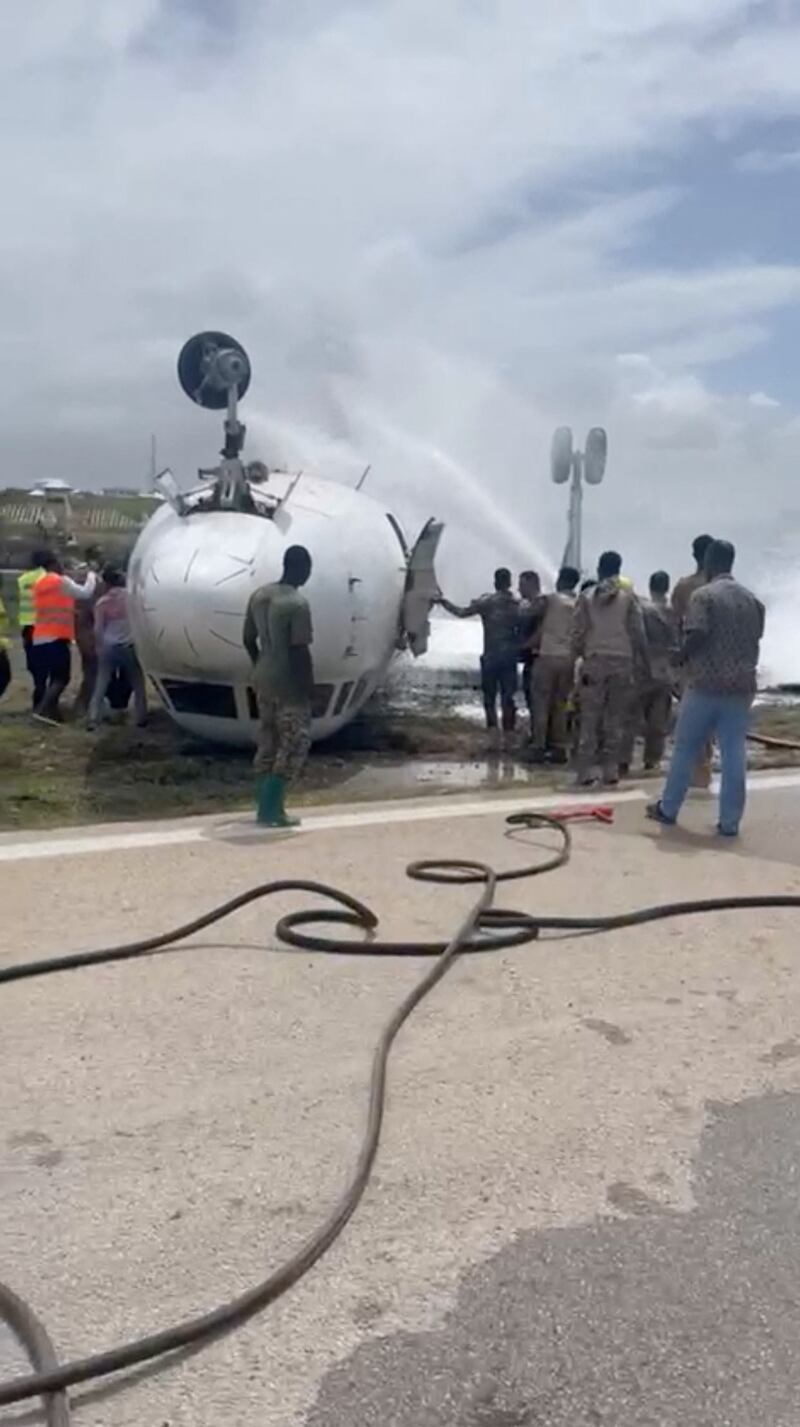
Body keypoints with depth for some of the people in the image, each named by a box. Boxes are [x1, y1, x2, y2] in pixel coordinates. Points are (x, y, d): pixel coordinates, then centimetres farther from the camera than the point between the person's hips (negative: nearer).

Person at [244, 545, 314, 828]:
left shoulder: (258, 596, 5)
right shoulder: (297, 604, -19)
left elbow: (249, 639, 12)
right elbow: (300, 651, -21)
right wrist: (309, 686, -12)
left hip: (264, 683, 8)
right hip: (290, 686, -8)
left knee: (267, 744, 14)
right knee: (294, 745, 1)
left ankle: (265, 807, 19)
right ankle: (271, 811, -1)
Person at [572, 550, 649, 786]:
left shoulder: (587, 598, 3)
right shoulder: (628, 597, 2)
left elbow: (578, 633, 0)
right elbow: (638, 632, 1)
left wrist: (575, 656, 12)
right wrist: (642, 660, 10)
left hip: (594, 661, 0)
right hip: (622, 662, 0)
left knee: (590, 718, 3)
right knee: (616, 719, 7)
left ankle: (585, 772, 0)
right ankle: (611, 771, 6)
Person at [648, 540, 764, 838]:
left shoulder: (704, 594, -8)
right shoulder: (753, 600, 12)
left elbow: (697, 634, -19)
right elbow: (755, 640, 15)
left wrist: (684, 655, -1)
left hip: (705, 683, -4)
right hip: (741, 686, 4)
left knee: (685, 749, 8)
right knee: (734, 755, 3)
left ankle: (667, 808, 18)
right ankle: (730, 821, 4)